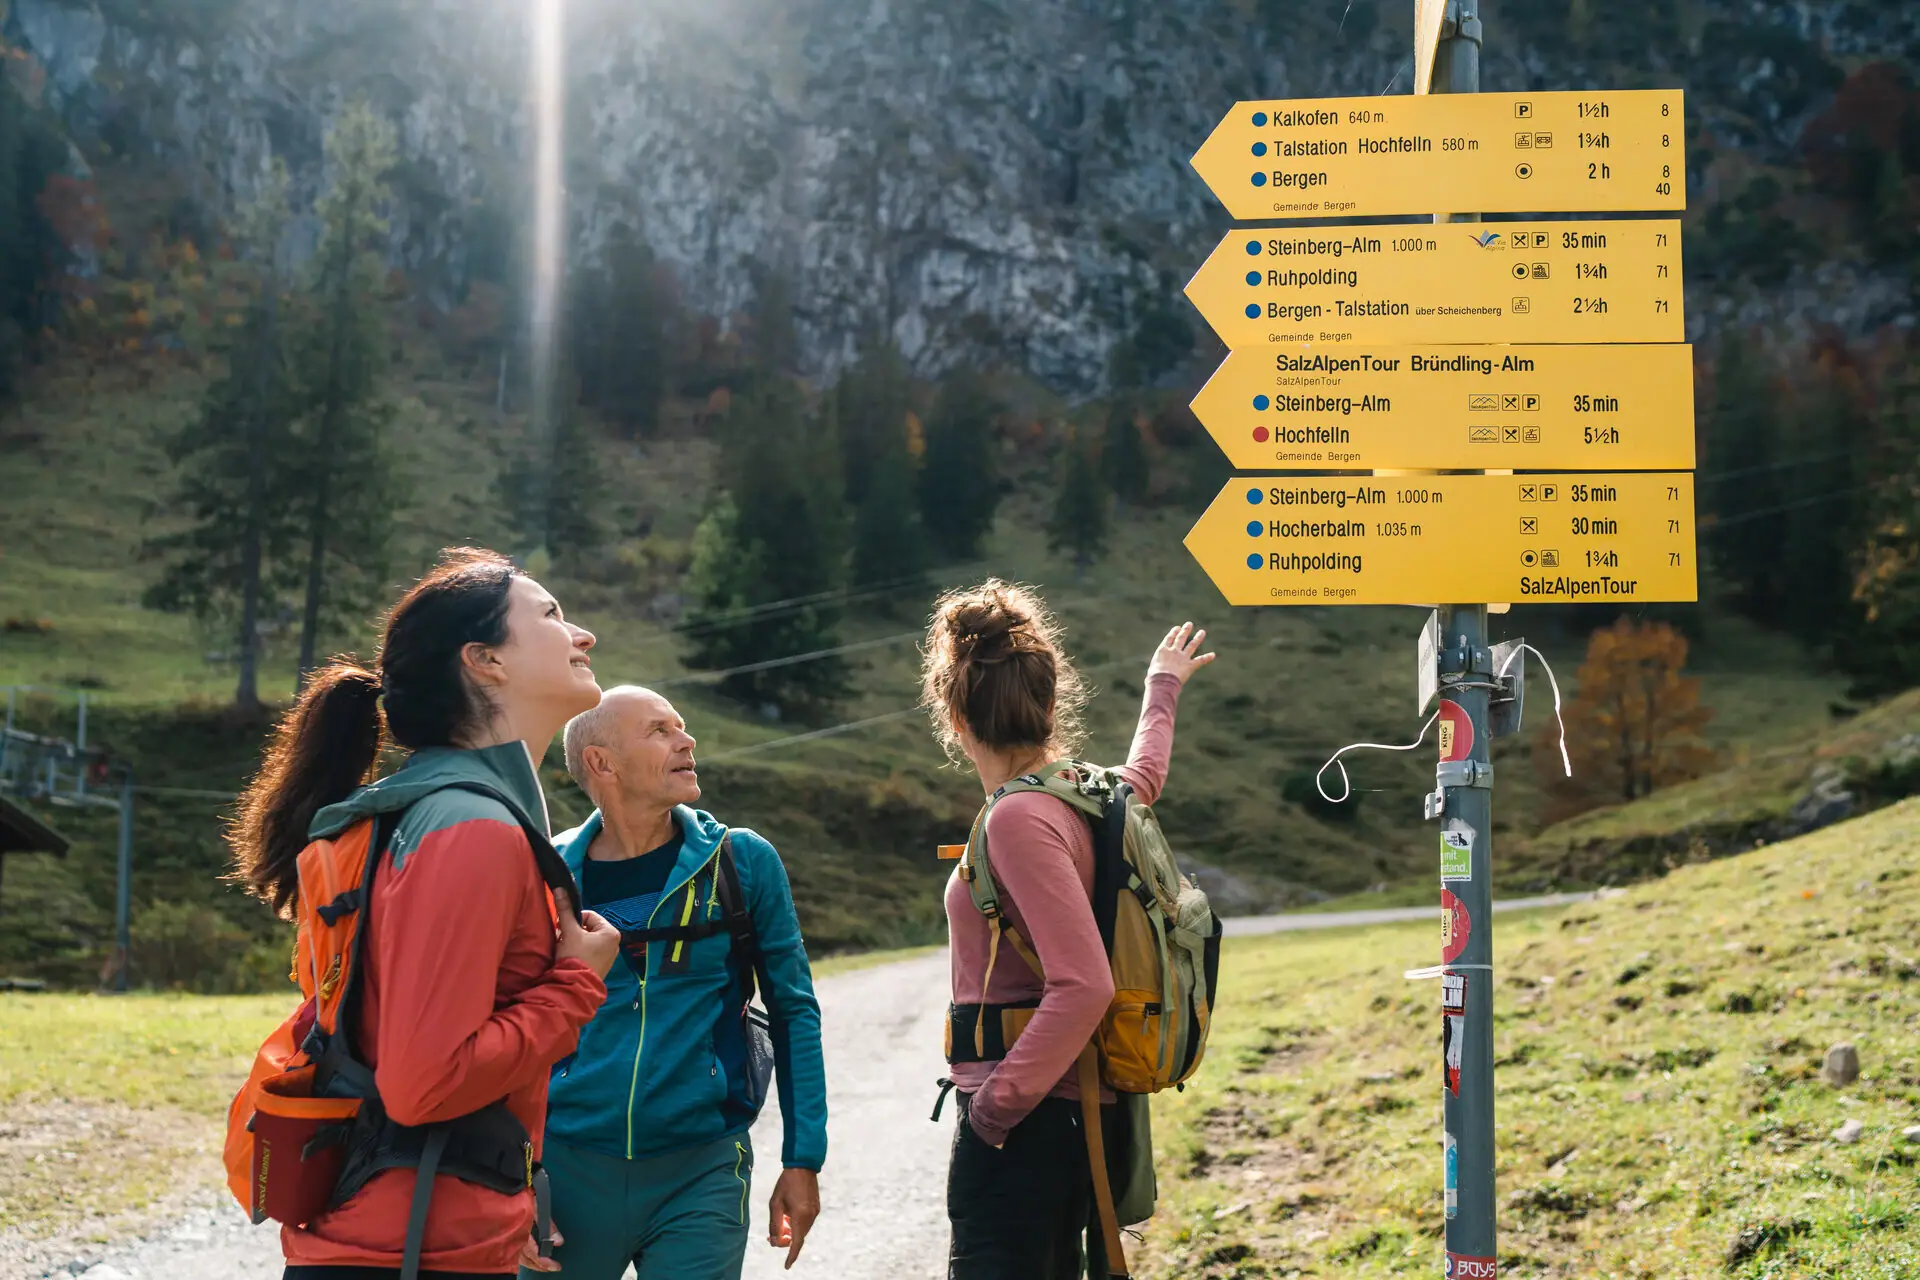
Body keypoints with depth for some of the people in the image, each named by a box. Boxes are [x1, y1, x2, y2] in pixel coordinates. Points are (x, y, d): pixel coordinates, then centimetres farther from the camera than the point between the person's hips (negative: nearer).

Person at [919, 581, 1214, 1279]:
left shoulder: (1019, 818, -18)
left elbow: (1083, 985, -26)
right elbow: (1143, 775, 34)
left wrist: (997, 1103, -20)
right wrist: (1161, 689, 52)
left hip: (1019, 1124, -9)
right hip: (1070, 1112, 9)